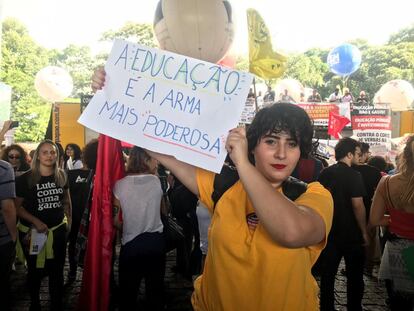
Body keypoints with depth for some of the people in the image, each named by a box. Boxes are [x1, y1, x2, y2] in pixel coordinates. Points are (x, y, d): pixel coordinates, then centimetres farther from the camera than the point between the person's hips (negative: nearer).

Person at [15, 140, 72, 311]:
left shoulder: (61, 175, -2)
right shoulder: (25, 179, -13)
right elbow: (17, 206, -10)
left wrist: (69, 219, 10)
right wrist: (36, 222, -20)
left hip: (58, 230, 2)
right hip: (32, 231, -2)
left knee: (57, 270, 11)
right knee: (35, 271, 15)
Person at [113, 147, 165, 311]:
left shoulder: (120, 185, -8)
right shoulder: (156, 181, -6)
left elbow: (116, 220, -3)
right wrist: (154, 171, 14)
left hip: (131, 244, -1)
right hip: (156, 241, 1)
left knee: (128, 291, 16)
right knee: (156, 289, 15)